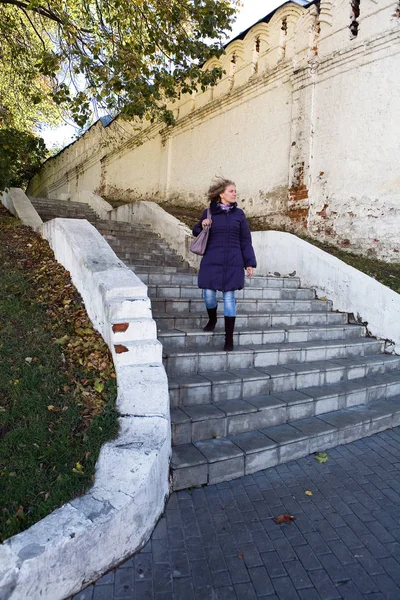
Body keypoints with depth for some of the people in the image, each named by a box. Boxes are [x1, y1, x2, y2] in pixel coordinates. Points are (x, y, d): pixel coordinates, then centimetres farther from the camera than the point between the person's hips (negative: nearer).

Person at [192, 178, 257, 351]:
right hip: (211, 261, 1)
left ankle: (229, 338, 9)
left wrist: (250, 263, 0)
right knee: (208, 293, 1)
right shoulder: (208, 212, 5)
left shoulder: (239, 214, 6)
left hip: (232, 263, 0)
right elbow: (196, 232, 16)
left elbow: (245, 240, 6)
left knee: (229, 297, 1)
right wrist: (202, 225, -7)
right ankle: (212, 320, 35)